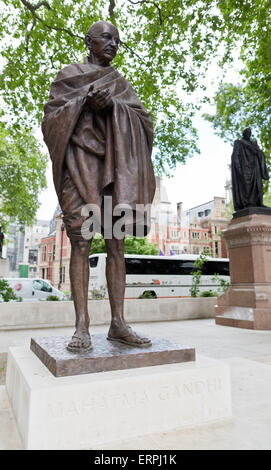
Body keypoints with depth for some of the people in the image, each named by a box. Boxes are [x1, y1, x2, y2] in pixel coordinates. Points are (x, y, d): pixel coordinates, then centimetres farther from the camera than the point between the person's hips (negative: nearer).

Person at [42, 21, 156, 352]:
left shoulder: (121, 83, 26)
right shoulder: (68, 75, 18)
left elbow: (143, 118, 11)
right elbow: (52, 117, 7)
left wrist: (111, 104, -6)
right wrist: (84, 101, -7)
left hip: (114, 162, 3)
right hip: (79, 160, -3)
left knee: (116, 244, -6)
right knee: (81, 243, -14)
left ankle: (118, 323, -4)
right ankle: (82, 326, -12)